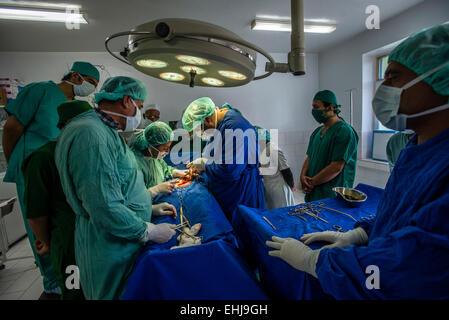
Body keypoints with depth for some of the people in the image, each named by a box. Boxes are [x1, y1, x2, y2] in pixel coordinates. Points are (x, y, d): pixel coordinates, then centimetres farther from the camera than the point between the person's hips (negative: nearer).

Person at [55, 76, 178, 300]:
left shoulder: (105, 131, 11)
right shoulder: (90, 134, -25)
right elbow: (104, 208, -29)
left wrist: (149, 209, 11)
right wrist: (149, 232, -19)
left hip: (125, 241, 10)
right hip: (109, 249, -9)